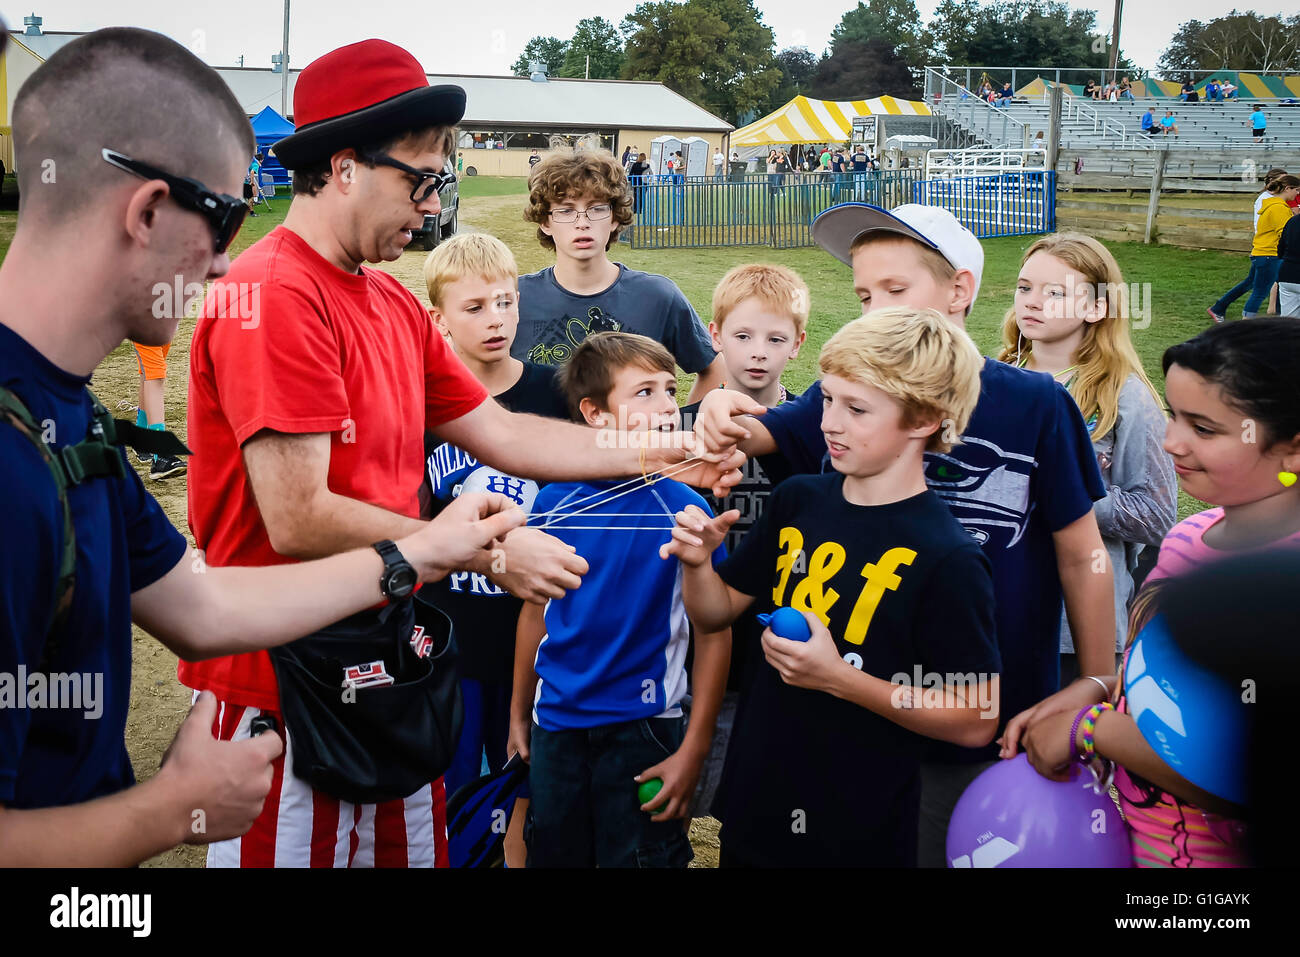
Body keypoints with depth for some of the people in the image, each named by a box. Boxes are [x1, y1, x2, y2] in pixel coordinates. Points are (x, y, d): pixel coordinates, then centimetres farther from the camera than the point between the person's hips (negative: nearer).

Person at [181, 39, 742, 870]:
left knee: (417, 846, 15)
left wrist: (657, 455, 7)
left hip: (385, 661, 8)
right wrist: (489, 554, -15)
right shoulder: (273, 296, -19)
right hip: (282, 682, -8)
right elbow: (297, 519, -23)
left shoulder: (395, 305, 10)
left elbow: (502, 433, 14)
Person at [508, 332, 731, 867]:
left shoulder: (684, 509, -12)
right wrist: (519, 712, 14)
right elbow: (536, 611, 8)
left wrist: (694, 750, -11)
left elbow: (713, 632, -9)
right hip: (556, 722, 3)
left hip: (641, 726, -3)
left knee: (639, 856, 8)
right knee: (552, 856, 19)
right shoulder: (554, 502, -5)